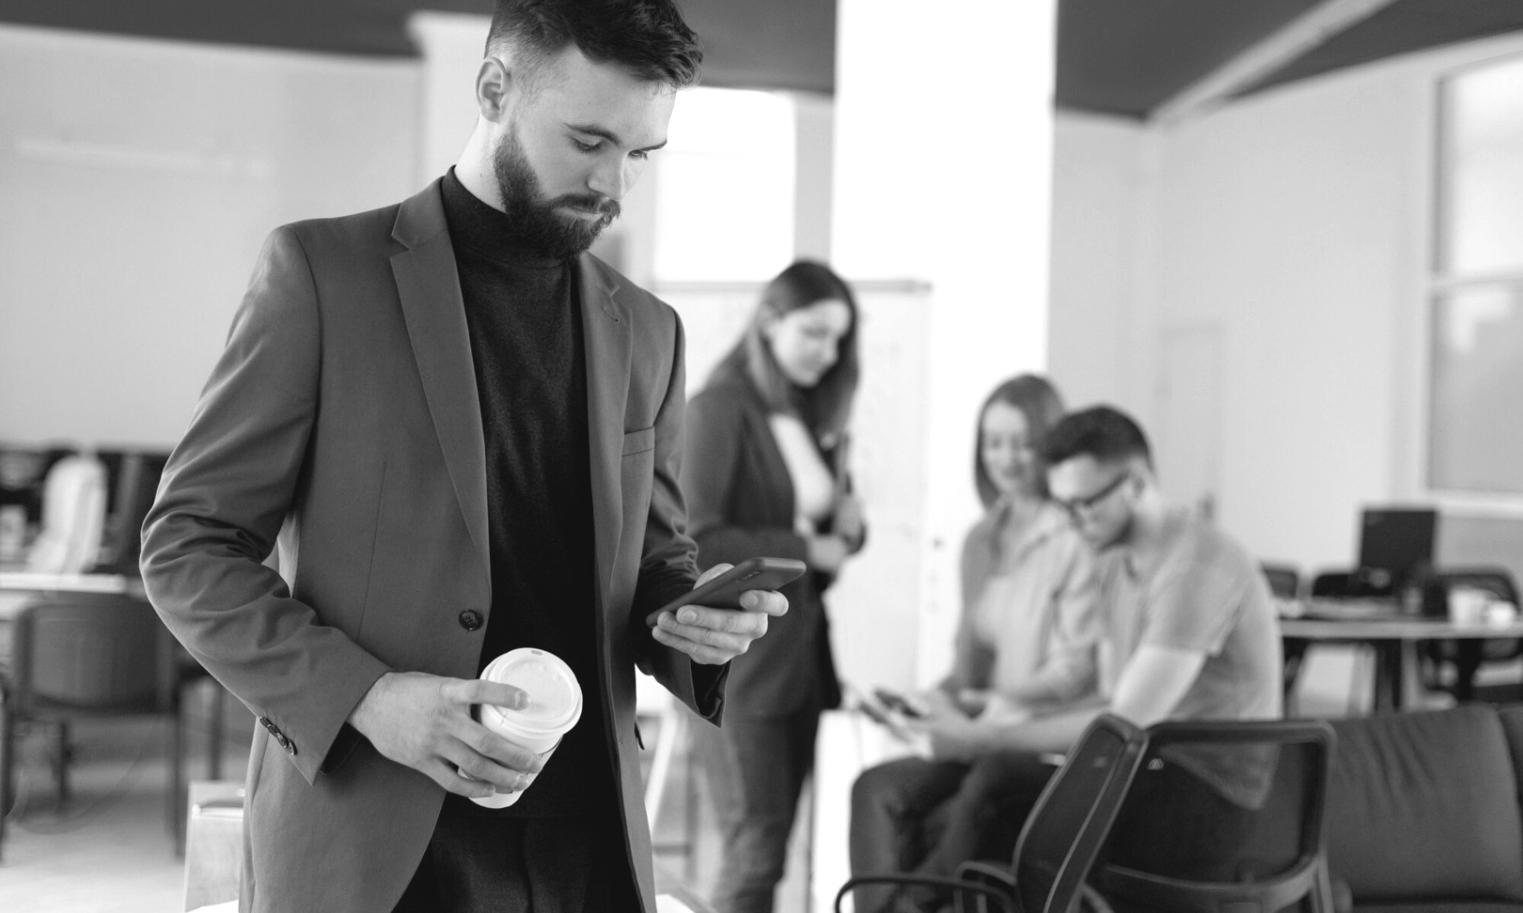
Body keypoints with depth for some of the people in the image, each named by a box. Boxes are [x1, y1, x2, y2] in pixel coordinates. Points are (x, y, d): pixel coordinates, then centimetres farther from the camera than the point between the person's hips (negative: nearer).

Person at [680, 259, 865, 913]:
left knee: (770, 844, 8)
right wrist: (804, 550, -16)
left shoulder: (815, 413, 13)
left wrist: (848, 523, 0)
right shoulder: (721, 408, -9)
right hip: (736, 656, -7)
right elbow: (692, 542, -17)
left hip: (800, 651, 7)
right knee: (755, 849, -7)